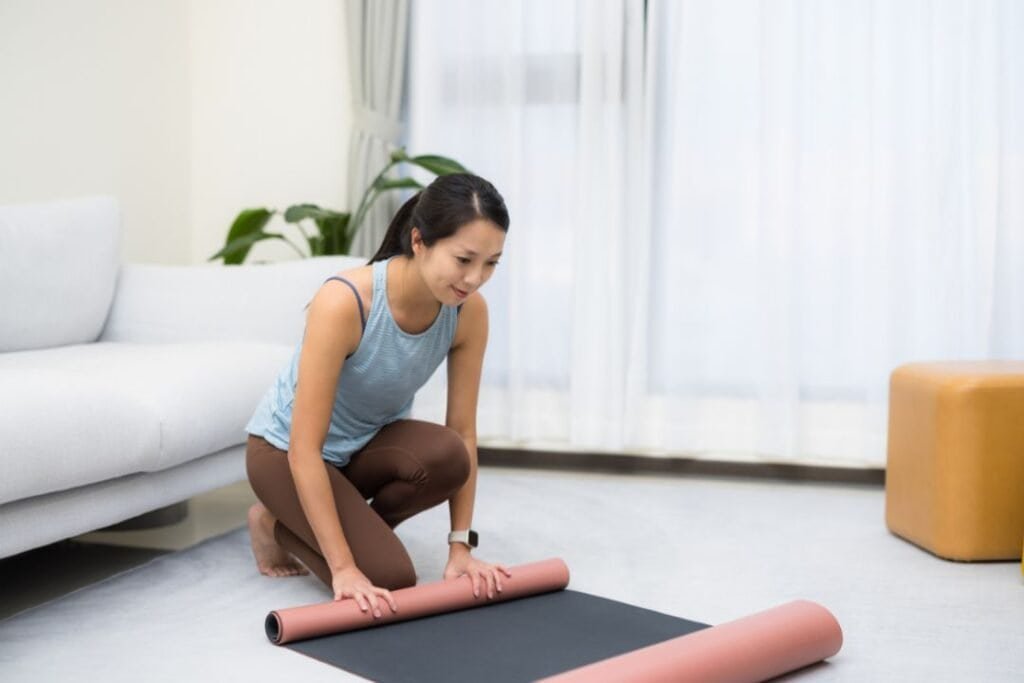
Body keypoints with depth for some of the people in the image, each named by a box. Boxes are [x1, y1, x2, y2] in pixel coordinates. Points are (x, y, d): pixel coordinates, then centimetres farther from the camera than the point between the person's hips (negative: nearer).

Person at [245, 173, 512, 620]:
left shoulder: (469, 311, -19)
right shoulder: (343, 302, -36)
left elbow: (462, 436, -11)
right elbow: (305, 450, -33)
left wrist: (461, 547, -15)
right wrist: (344, 568, -33)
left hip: (371, 441, 5)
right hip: (285, 446, -5)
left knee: (444, 456, -30)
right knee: (390, 577, -22)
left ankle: (358, 525, 1)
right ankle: (275, 523, 6)